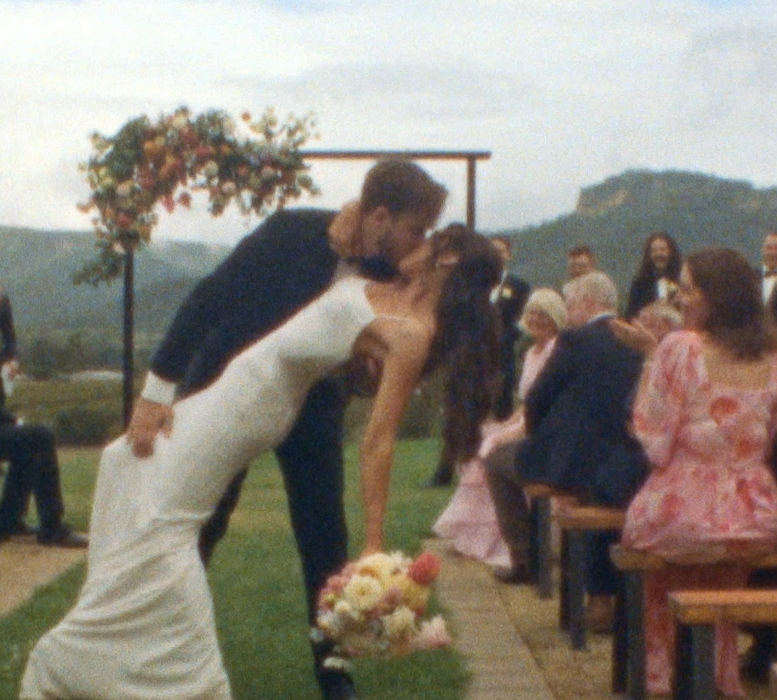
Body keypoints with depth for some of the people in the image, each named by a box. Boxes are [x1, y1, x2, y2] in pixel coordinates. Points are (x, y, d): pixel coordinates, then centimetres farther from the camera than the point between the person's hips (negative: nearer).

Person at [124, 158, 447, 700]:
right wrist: (157, 392, -28)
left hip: (312, 397, 3)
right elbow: (207, 301, -24)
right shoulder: (290, 232, -26)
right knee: (195, 528, 6)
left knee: (324, 534, 0)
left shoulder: (391, 276, -16)